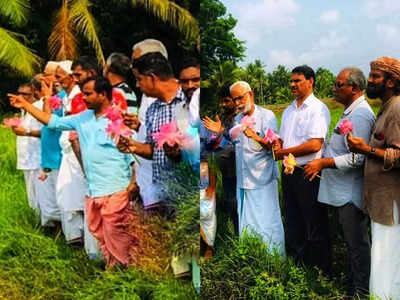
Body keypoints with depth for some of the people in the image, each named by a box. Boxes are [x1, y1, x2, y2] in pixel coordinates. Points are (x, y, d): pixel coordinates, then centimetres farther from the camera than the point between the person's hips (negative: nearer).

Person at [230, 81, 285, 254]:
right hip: (243, 180, 6)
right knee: (246, 223, 9)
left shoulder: (267, 116, -6)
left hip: (262, 180, -6)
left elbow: (273, 146, -15)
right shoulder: (237, 120, 14)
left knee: (266, 222, -4)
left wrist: (257, 138, -34)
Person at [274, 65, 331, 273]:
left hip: (308, 173, -8)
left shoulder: (318, 109, -9)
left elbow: (315, 145, -20)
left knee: (315, 226, 2)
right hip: (288, 172, 8)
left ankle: (320, 271, 14)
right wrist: (276, 145, -3)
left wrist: (284, 152, -14)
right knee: (292, 223, 16)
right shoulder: (288, 111, 17)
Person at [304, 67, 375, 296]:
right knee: (354, 242, 19)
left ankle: (361, 290, 14)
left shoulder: (360, 115, -19)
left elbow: (357, 158, -26)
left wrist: (323, 163, -22)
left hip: (351, 192, -11)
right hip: (345, 191, 11)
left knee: (357, 243, 1)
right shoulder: (351, 112, 15)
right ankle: (355, 286, 32)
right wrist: (323, 163, 19)